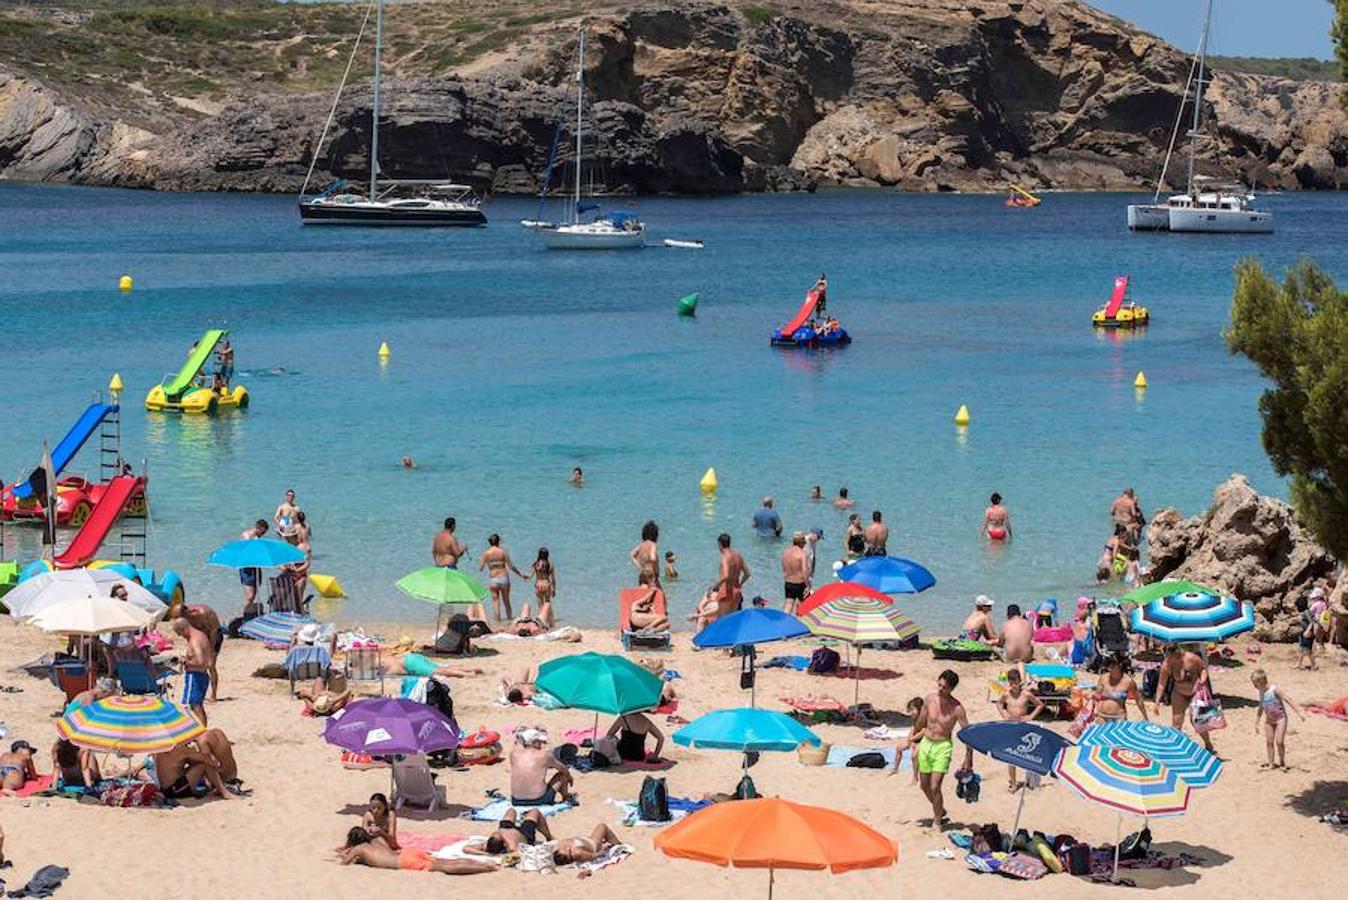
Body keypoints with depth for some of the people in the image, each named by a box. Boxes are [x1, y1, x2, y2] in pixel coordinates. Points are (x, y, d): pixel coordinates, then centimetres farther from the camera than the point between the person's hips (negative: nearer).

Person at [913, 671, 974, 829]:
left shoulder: (956, 708, -15)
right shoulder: (929, 699, -3)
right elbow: (921, 722, 15)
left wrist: (968, 759, -12)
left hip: (943, 747, -5)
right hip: (925, 744, 5)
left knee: (934, 787, -14)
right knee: (924, 786, 15)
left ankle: (937, 822, 3)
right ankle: (940, 810, 40)